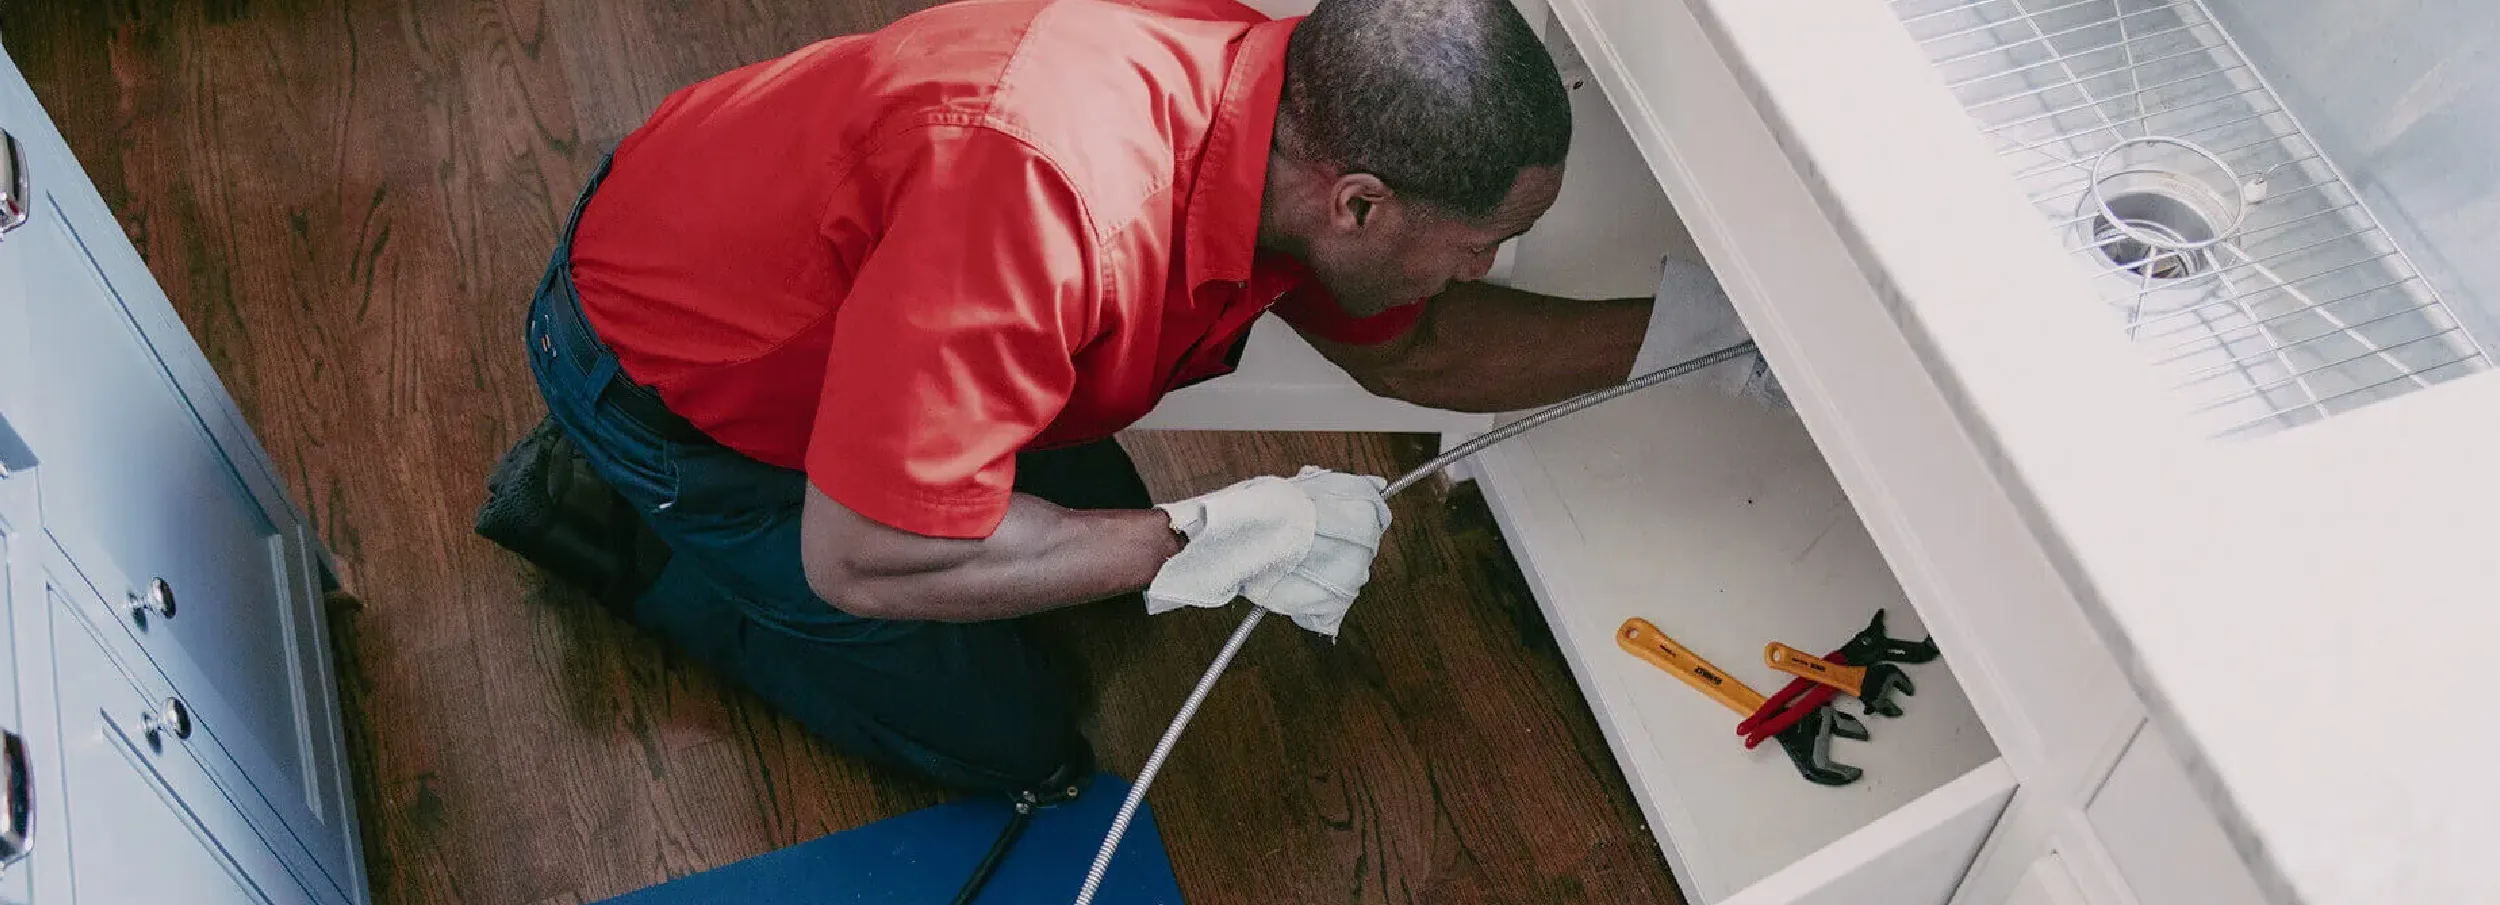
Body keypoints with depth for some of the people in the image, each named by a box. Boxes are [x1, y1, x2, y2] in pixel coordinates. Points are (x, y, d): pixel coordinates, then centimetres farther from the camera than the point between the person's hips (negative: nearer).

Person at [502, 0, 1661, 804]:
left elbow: (1412, 346, 2)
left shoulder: (1292, 116, -16)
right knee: (1008, 742, 1)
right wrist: (1216, 539, -31)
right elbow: (863, 561, -36)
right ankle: (633, 536, 11)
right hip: (649, 359, -7)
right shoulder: (1048, 194, -43)